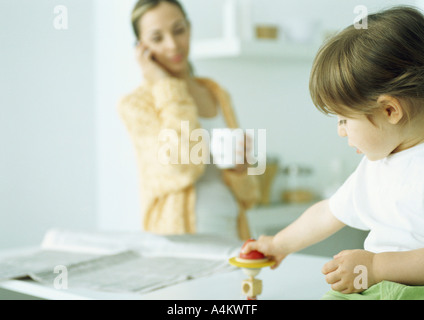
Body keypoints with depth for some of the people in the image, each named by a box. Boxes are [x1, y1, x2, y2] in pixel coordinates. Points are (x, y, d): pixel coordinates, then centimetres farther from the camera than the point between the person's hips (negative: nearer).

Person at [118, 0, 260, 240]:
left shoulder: (218, 94, 13)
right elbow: (181, 168, -18)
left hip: (232, 232, 4)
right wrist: (165, 86, -7)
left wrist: (239, 169, -6)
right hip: (179, 238, -4)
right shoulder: (136, 104, -1)